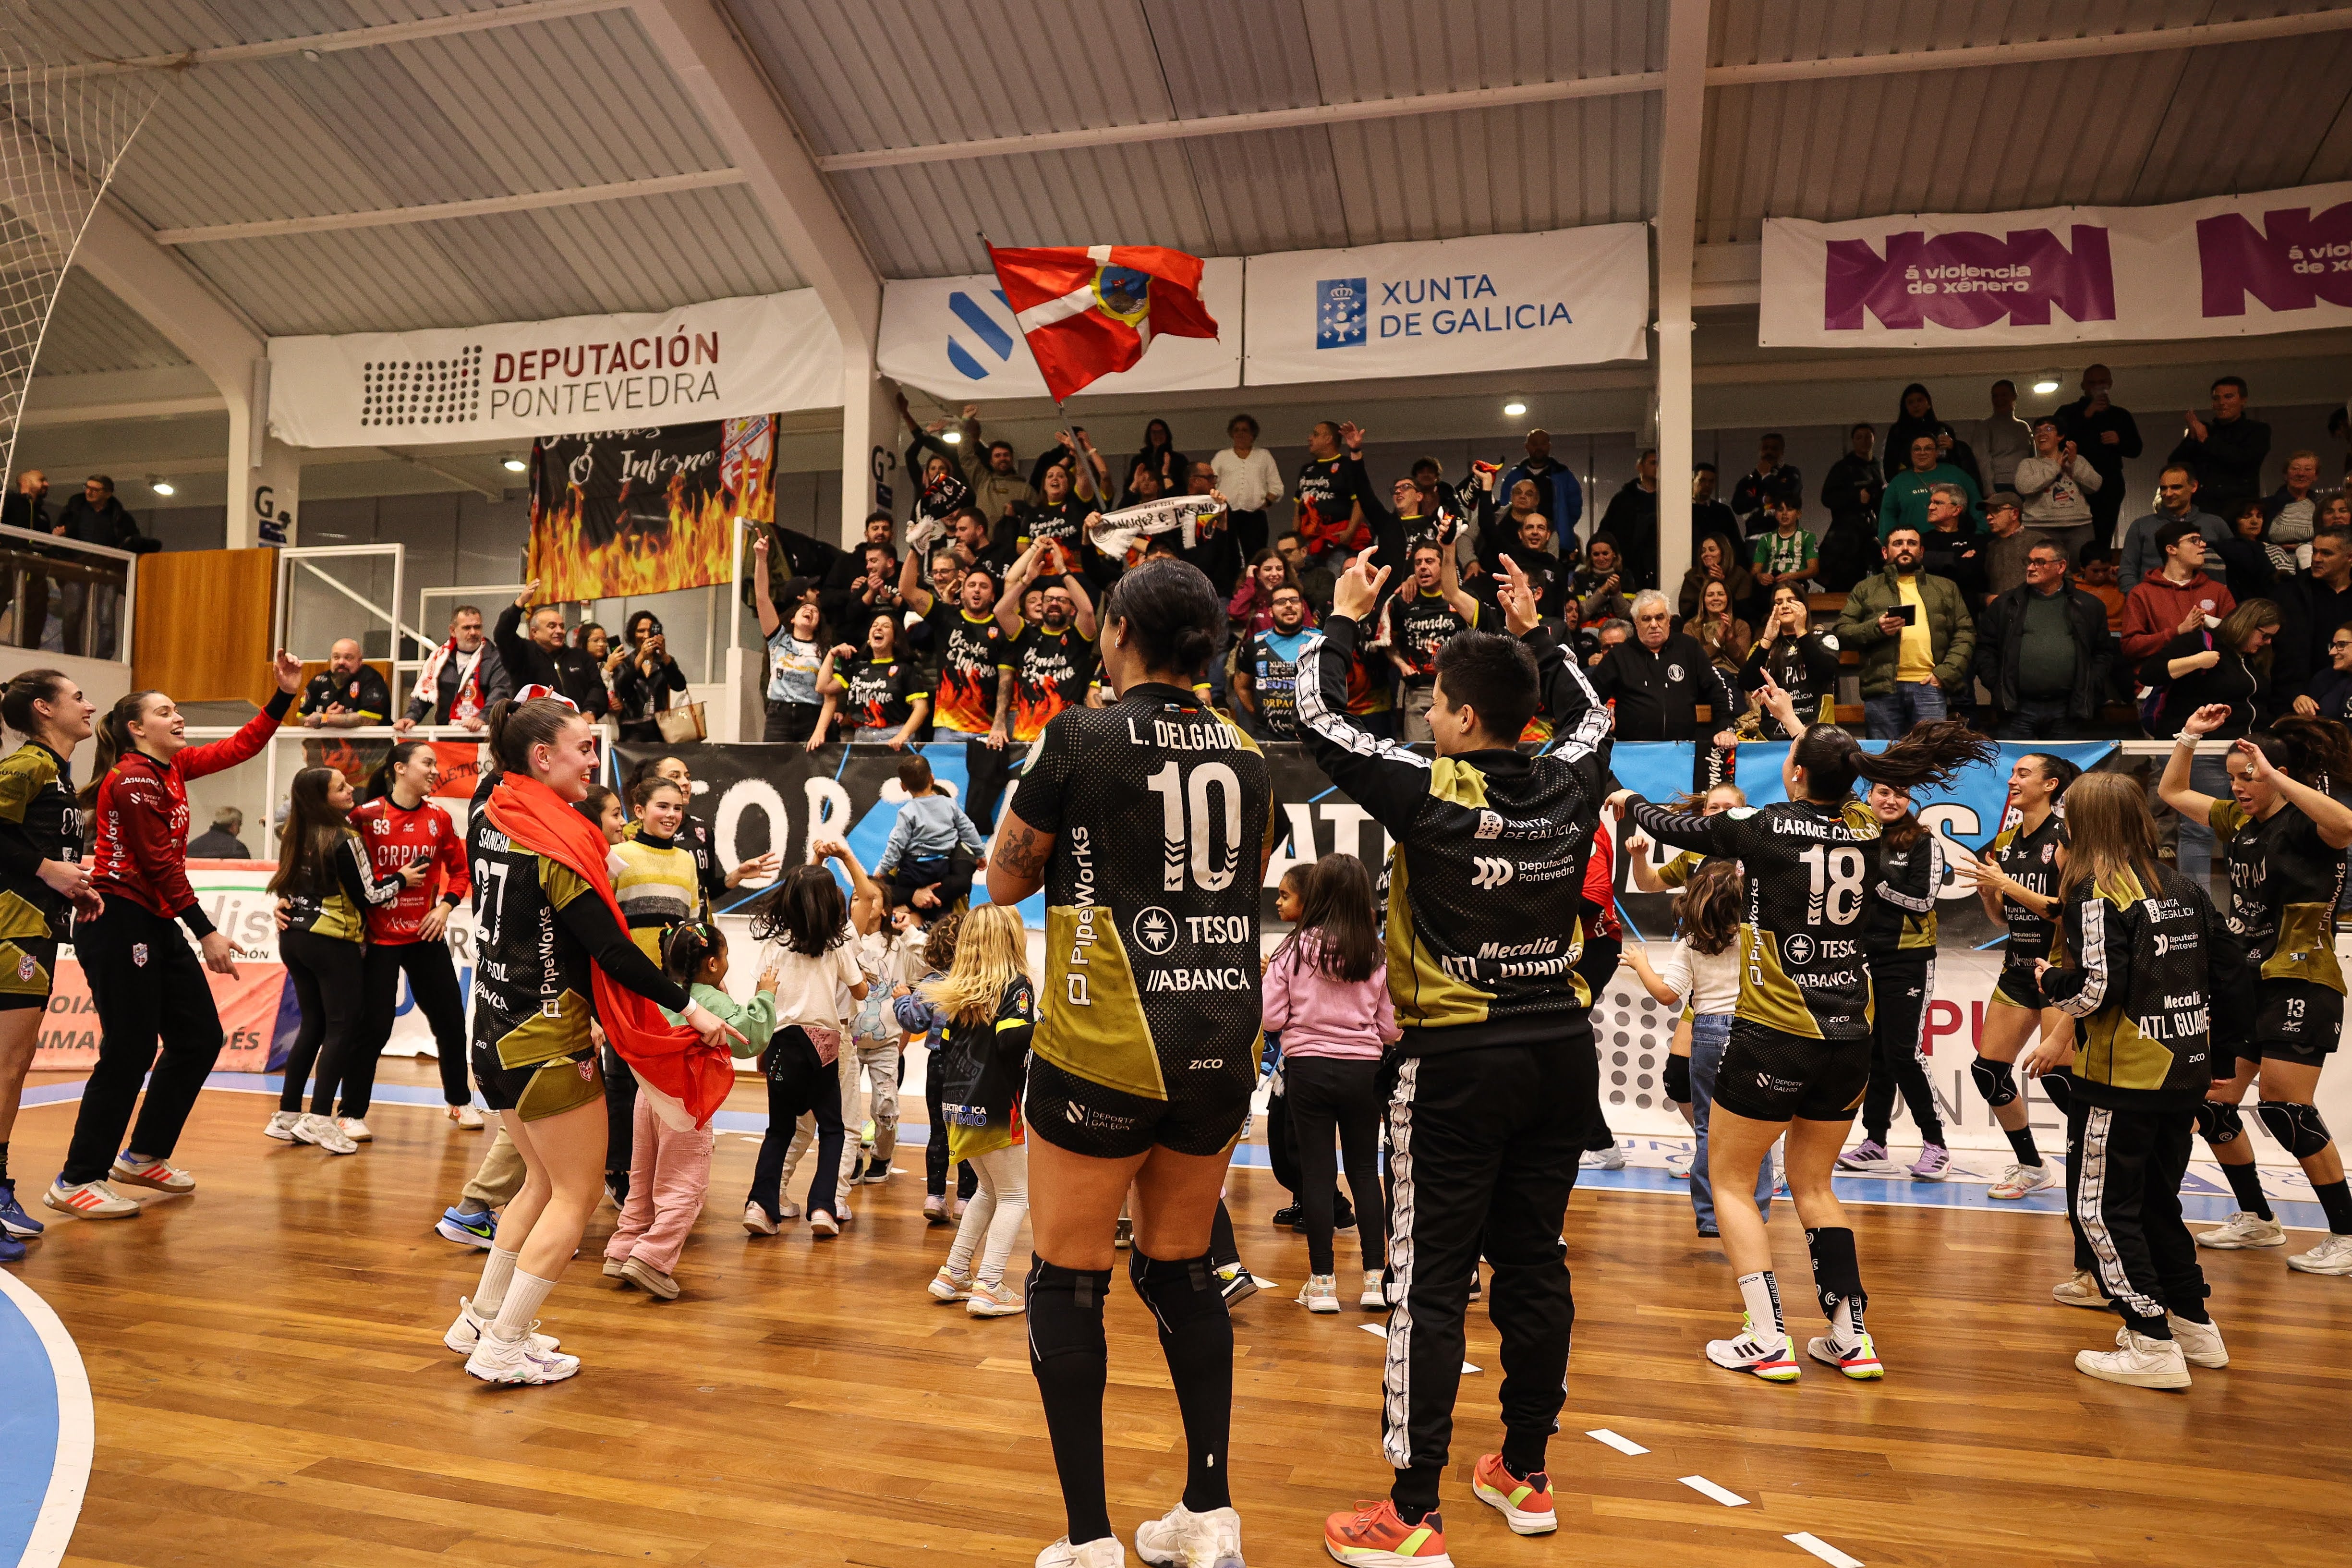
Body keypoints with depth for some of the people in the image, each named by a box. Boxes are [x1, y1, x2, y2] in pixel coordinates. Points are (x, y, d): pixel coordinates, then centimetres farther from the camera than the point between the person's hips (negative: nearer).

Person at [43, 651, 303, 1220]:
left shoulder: (173, 767, 10)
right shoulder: (133, 779, -14)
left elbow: (242, 746, 19)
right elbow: (159, 864, -16)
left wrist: (286, 693, 9)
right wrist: (207, 933, -15)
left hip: (157, 925, 9)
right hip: (118, 922, -9)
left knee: (200, 1037, 9)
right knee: (130, 1053, -7)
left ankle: (143, 1156, 23)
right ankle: (76, 1182, 5)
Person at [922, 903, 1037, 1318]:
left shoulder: (958, 992, 10)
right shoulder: (1016, 986, -11)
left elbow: (944, 1050, 14)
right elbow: (1013, 1041, -26)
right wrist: (1038, 1024, -9)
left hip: (958, 1107, 7)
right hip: (995, 1110, -7)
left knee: (989, 1191, 22)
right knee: (1014, 1196, 5)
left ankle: (954, 1275, 22)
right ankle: (988, 1288, -2)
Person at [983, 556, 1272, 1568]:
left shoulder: (1080, 736, -7)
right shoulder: (1245, 752, 7)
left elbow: (1003, 881, 2)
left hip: (1108, 1047, -5)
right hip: (1225, 1039, 5)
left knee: (1068, 1282, 9)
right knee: (1181, 1272, 19)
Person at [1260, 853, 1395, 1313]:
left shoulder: (1295, 948, -8)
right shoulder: (1377, 955, -3)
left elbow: (1272, 1017, -6)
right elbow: (1390, 1028, 0)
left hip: (1308, 1066, -1)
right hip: (1362, 1069, 1)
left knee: (1317, 1171, 6)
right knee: (1365, 1171, 12)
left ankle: (1322, 1283, 10)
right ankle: (1374, 1279, 14)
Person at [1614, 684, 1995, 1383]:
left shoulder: (1768, 826, -12)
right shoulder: (1866, 829, 2)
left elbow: (1677, 827, 4)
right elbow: (1833, 788, 26)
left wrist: (1629, 801, 25)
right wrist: (1792, 722, 39)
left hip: (1777, 1036, -6)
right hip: (1850, 1037, 6)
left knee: (1728, 1177, 9)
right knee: (1814, 1186, 20)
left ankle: (1768, 1340, 3)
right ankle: (1852, 1337, 18)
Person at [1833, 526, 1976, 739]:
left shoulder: (1946, 588, 20)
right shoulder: (1866, 589, 17)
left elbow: (1965, 633, 12)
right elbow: (1842, 632, 8)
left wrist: (1946, 673, -3)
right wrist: (1875, 628, -10)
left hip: (1929, 685, 1)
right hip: (1883, 688, -1)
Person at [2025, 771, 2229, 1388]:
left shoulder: (2097, 892, -14)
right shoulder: (2184, 888, 8)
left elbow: (2095, 988, -21)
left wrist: (2049, 978, 0)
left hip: (2123, 1078, -8)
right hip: (2185, 1073, 8)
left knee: (2101, 1208, 2)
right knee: (2157, 1202, 21)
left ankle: (2153, 1345, 3)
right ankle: (2194, 1325, 30)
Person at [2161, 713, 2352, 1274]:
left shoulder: (2304, 822, -10)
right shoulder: (2239, 819, 11)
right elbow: (2172, 792, 24)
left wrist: (2276, 778, -32)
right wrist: (2190, 736, 14)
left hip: (2300, 985, -8)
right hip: (2245, 983, 8)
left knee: (2284, 1106, -15)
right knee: (2210, 1102, 8)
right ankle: (2257, 1219, 24)